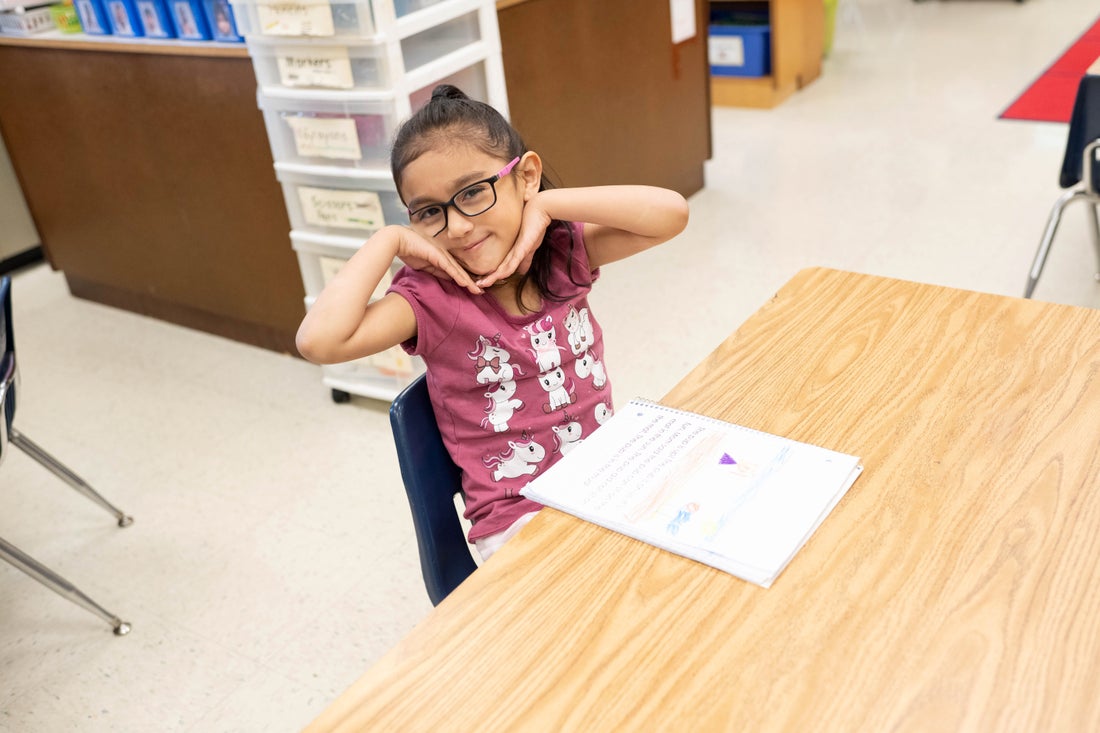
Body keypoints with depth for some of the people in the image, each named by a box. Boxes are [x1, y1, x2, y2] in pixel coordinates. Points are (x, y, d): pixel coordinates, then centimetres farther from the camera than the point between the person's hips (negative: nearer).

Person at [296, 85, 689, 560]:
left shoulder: (564, 254, 0)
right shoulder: (431, 298, -11)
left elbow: (670, 214, -12)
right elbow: (319, 340, -27)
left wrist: (546, 205, -13)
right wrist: (390, 240, -17)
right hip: (522, 521, -4)